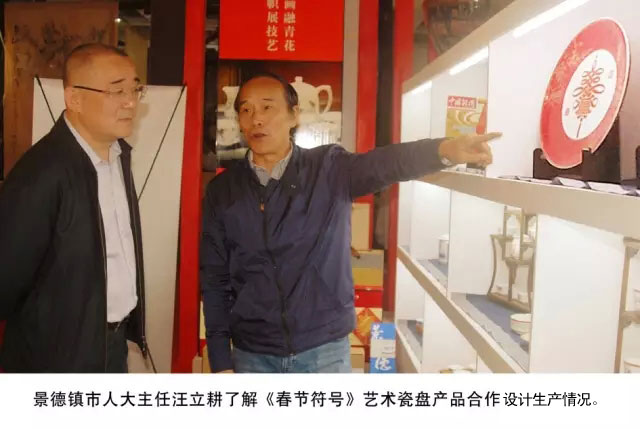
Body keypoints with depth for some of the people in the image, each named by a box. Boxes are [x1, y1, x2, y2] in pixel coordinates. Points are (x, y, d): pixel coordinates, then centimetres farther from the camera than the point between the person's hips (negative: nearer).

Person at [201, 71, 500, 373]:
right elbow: (214, 281, 3)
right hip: (252, 354, 2)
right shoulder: (222, 191, 1)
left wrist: (445, 150, -45)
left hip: (323, 350, -1)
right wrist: (221, 360, 0)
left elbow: (386, 163, -25)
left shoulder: (330, 169, -4)